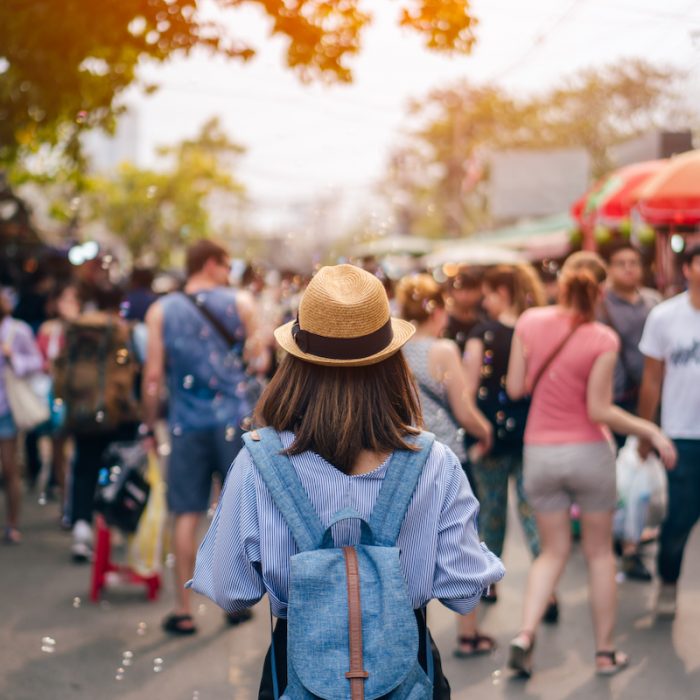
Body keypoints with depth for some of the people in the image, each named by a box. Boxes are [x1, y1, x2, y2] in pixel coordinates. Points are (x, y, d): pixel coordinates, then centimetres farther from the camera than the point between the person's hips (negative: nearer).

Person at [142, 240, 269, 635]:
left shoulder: (161, 312, 3)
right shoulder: (241, 303, 0)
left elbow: (154, 375, -1)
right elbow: (260, 362, 0)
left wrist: (149, 426, 5)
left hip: (187, 424, 1)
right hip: (235, 420, -1)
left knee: (188, 516, 5)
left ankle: (184, 611, 6)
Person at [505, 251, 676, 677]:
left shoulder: (530, 323, -5)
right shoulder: (602, 339, -14)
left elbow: (515, 388, 0)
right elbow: (599, 410, -16)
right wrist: (651, 432, -7)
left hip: (541, 453, 3)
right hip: (588, 451, -3)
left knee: (554, 551, 15)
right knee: (600, 552, 13)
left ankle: (526, 634, -4)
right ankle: (606, 651, 19)